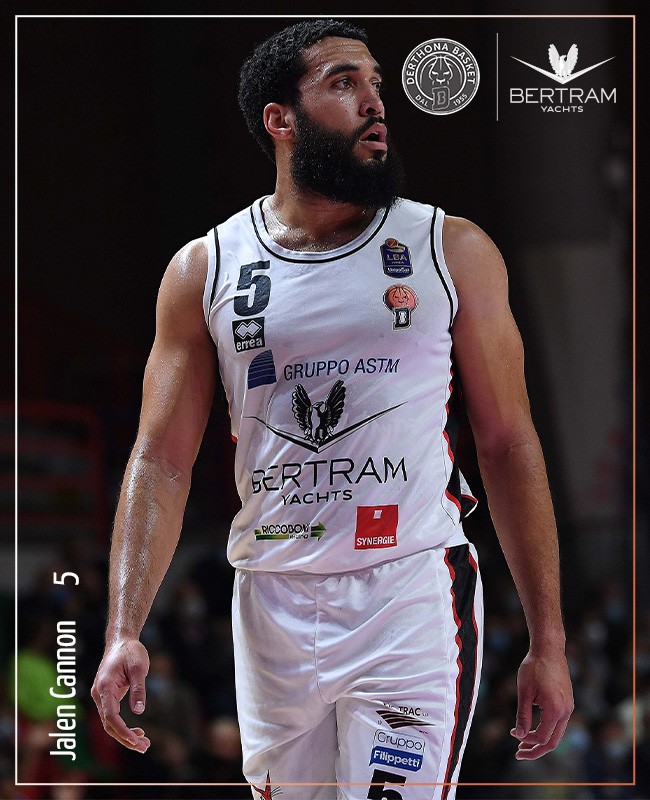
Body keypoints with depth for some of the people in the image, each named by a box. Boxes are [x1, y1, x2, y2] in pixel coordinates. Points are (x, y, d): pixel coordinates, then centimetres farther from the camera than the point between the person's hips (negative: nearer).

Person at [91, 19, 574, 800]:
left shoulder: (452, 252, 3)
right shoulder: (205, 270, 5)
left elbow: (508, 446, 4)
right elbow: (161, 462, 4)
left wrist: (547, 642, 0)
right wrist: (123, 633, -8)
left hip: (414, 597, -2)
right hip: (272, 608, 2)